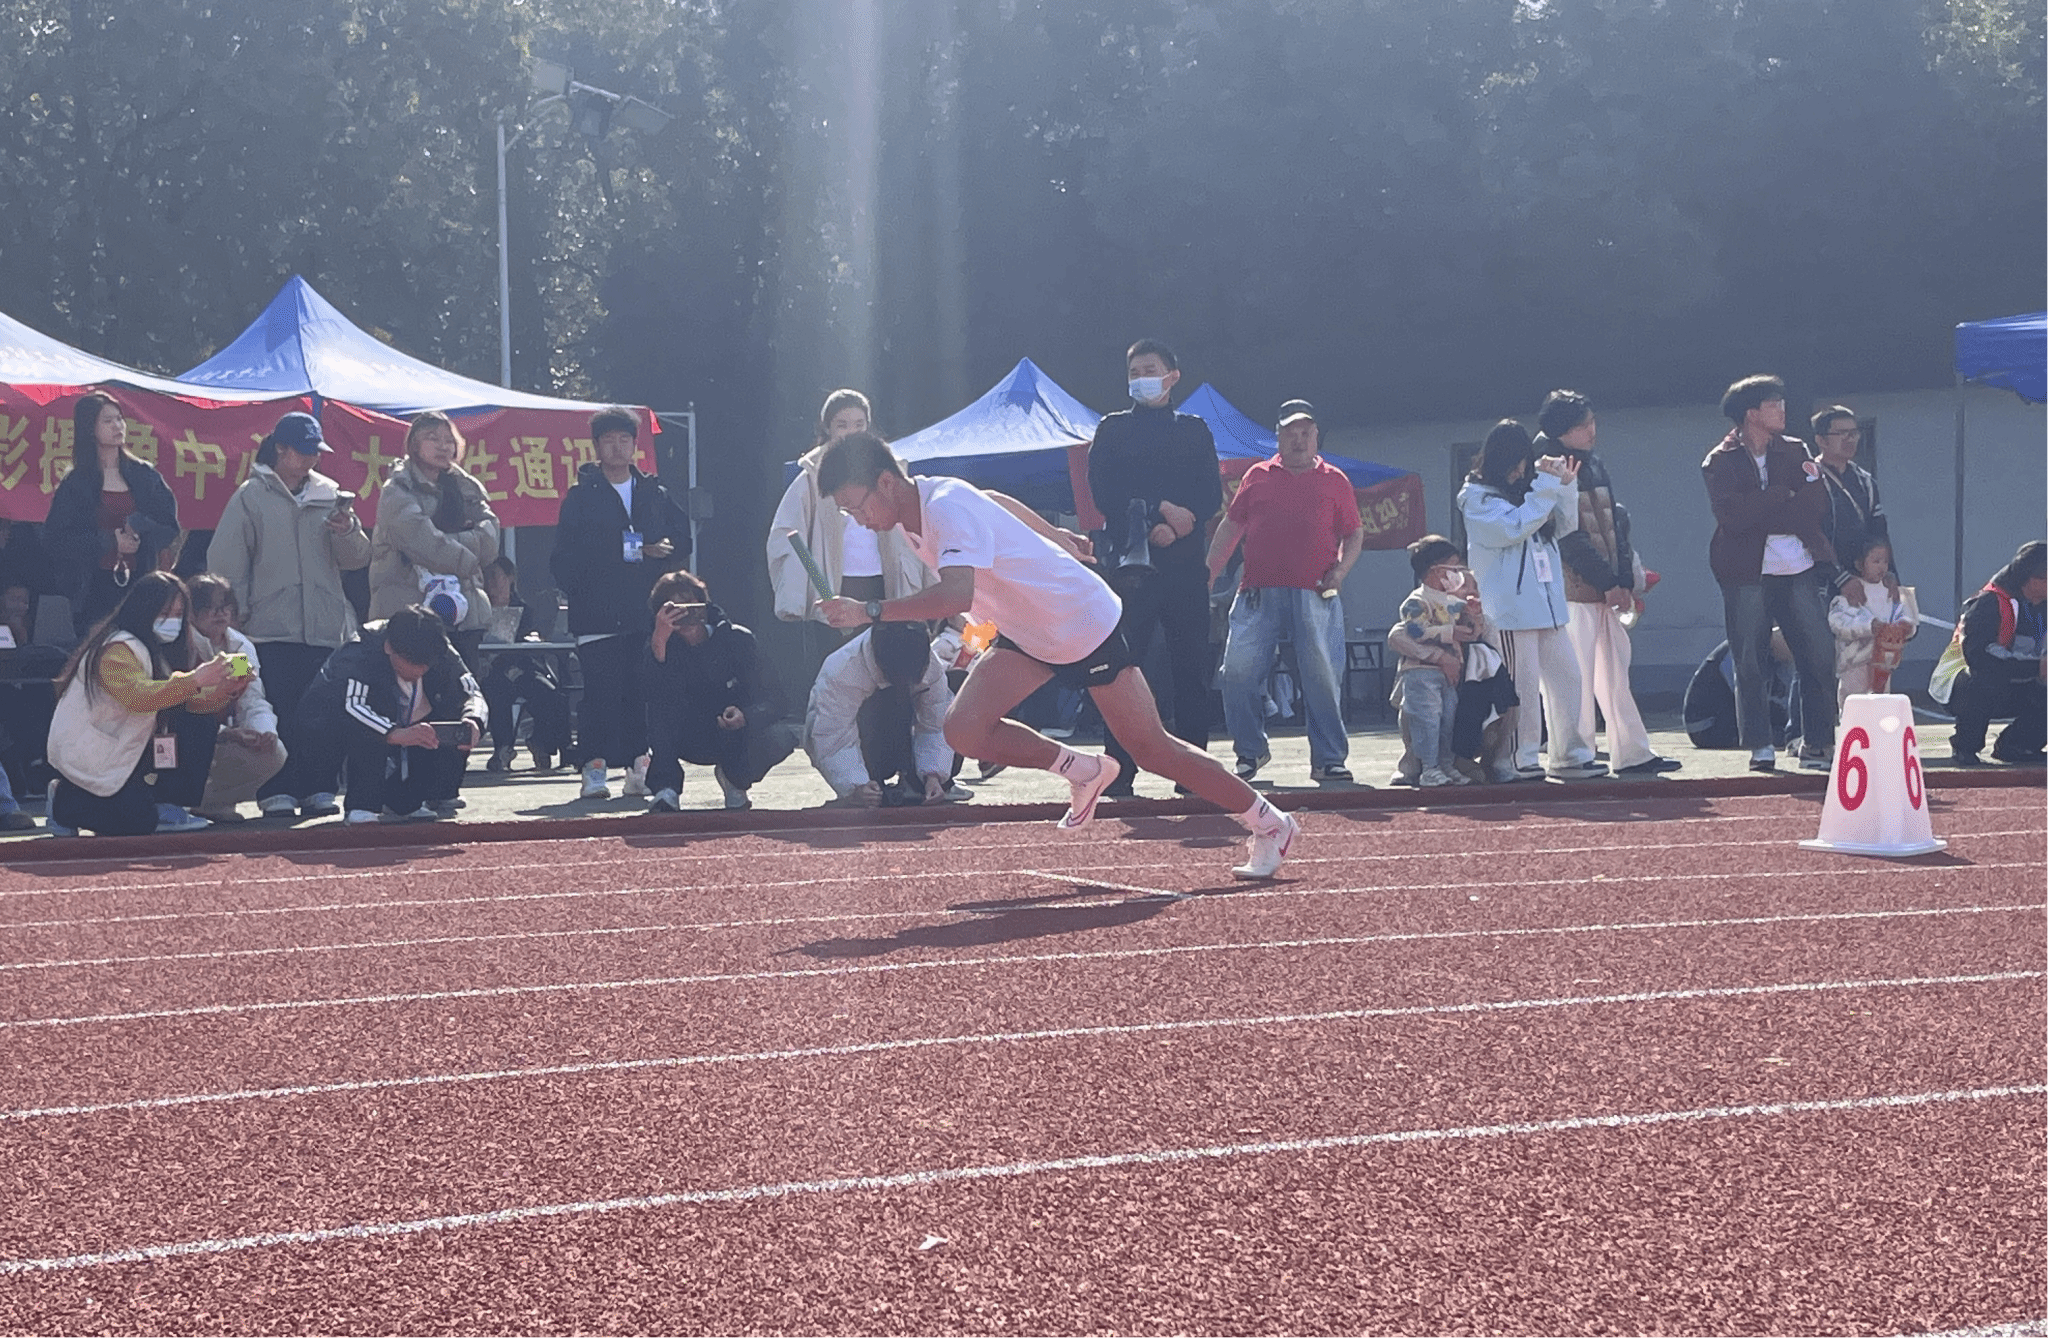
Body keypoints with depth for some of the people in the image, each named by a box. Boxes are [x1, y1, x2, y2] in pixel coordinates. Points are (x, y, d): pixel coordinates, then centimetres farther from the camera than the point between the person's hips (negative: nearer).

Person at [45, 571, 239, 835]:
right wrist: (194, 680, -46)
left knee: (199, 723, -3)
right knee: (138, 822, -22)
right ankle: (66, 803, 4)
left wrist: (225, 690, -18)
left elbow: (190, 702, 1)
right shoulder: (116, 649, -20)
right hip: (86, 759, -9)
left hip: (122, 748, 9)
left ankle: (166, 806, -2)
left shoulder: (160, 651, 9)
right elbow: (138, 697, -38)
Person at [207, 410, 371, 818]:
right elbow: (226, 564, 2)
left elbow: (358, 559, 10)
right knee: (277, 712, -7)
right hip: (272, 628, -3)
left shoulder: (329, 495, 13)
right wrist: (235, 617, -4)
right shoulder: (251, 497, 4)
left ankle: (320, 788, 7)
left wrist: (347, 531, -10)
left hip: (326, 627, 3)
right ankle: (276, 792, -3)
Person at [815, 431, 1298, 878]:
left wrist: (870, 611, -47)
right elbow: (1000, 502, 17)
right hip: (1028, 636, 8)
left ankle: (1270, 824, 15)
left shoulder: (948, 508, -31)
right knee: (964, 729, -11)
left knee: (1152, 749, -2)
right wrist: (1056, 535, 31)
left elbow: (956, 595, -49)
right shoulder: (914, 510, -2)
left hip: (1086, 623, -8)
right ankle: (1085, 772, 11)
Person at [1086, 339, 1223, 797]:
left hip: (1185, 560, 2)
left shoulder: (1194, 430, 15)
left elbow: (1211, 497, 5)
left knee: (1192, 666, 0)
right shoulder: (1112, 430, 11)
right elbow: (1103, 493, -2)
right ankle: (1120, 772, -7)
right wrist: (1159, 511, -13)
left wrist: (1175, 527, -12)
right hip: (1130, 561, -2)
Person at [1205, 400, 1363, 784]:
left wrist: (1340, 569, -4)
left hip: (1314, 594, -1)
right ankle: (1250, 750, 9)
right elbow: (1231, 527, 16)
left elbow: (1354, 533, 14)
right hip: (1258, 592, 1)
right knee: (1238, 670, -7)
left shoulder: (1334, 481, 12)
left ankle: (1329, 759, 3)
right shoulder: (1258, 476, 14)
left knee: (1323, 677, -5)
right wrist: (1208, 574, 9)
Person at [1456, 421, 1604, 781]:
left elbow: (1564, 526, 21)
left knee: (1566, 677, 8)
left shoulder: (1526, 488, 17)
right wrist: (1547, 486, -17)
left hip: (1548, 604, 8)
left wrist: (1566, 486, 6)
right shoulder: (1478, 497, -4)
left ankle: (1570, 755, 15)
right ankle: (1523, 761, -2)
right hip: (1512, 608, -8)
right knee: (1523, 684, -8)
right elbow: (1513, 527, -19)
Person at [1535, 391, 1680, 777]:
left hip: (1609, 588, 8)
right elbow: (1569, 537, -15)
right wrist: (1608, 581, -14)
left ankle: (1632, 753, 12)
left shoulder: (1595, 466, 14)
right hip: (1573, 589, -8)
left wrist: (1625, 581, 0)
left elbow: (1616, 523, 12)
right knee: (1577, 673, -6)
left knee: (1616, 669, 9)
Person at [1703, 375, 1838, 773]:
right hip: (1747, 574, -3)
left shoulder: (1794, 452, 13)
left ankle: (1817, 743, 5)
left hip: (1799, 569, 3)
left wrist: (1762, 512, -12)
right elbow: (1732, 515, -14)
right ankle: (1759, 747, 6)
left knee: (1820, 657, -3)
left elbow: (1816, 508, 2)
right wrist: (1786, 495, -9)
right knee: (1750, 663, -3)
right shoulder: (1720, 462, 1)